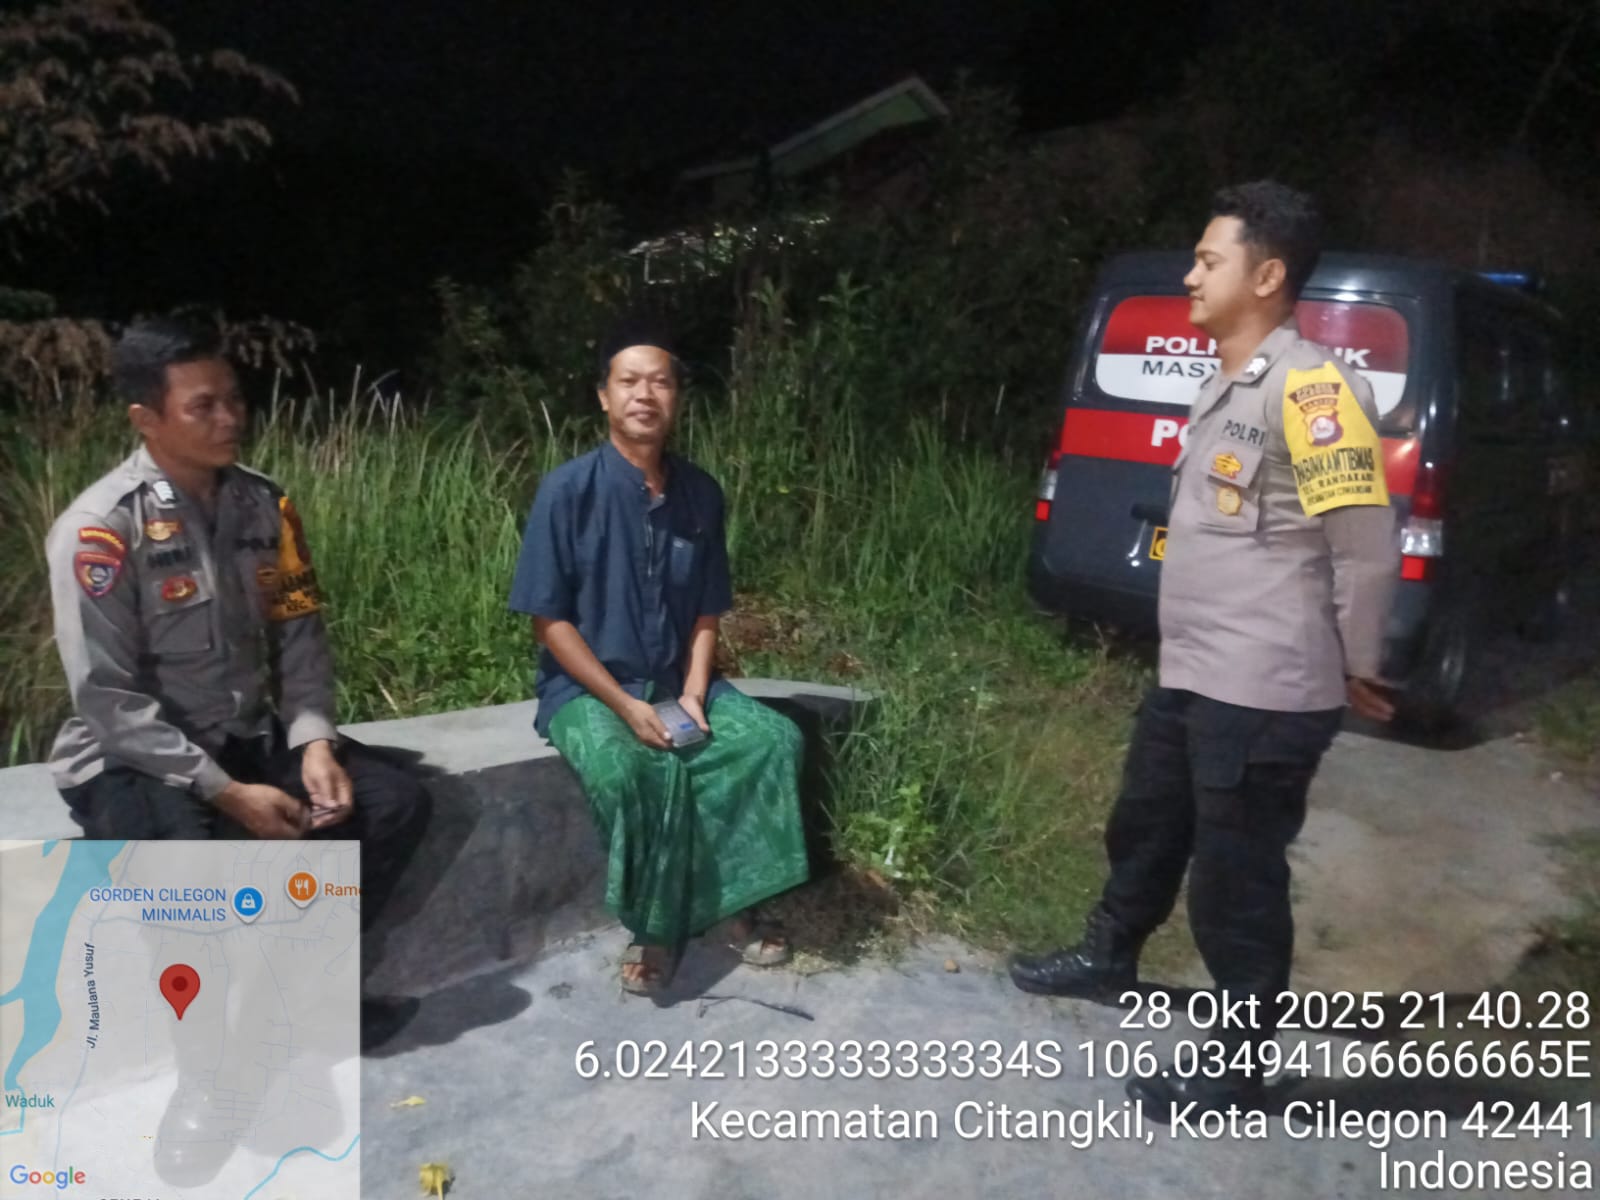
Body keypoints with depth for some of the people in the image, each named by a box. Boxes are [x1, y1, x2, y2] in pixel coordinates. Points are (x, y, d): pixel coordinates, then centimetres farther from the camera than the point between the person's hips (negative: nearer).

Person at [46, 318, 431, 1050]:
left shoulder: (262, 505, 0)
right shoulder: (99, 531, -18)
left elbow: (299, 633, 2)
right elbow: (109, 699, -19)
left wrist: (315, 743, -14)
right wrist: (224, 791, -22)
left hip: (246, 738, 6)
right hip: (132, 760, -5)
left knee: (395, 802, -10)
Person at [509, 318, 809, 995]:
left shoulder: (701, 494, 2)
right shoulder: (567, 490, -12)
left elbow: (707, 612, 8)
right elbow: (551, 620, -12)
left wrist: (694, 693, -9)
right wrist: (624, 705, -19)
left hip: (677, 683, 5)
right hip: (585, 687, -4)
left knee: (773, 737, -20)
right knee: (638, 770, -34)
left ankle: (733, 901, -4)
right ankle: (656, 929, -11)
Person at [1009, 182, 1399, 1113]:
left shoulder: (1310, 387, -17)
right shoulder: (1229, 384, 14)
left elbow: (1367, 544, -18)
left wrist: (1357, 670, -8)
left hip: (1264, 697, -10)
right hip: (1190, 678, 10)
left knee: (1237, 881, 3)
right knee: (1145, 828, 25)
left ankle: (1237, 1070, 22)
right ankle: (1108, 960, 49)